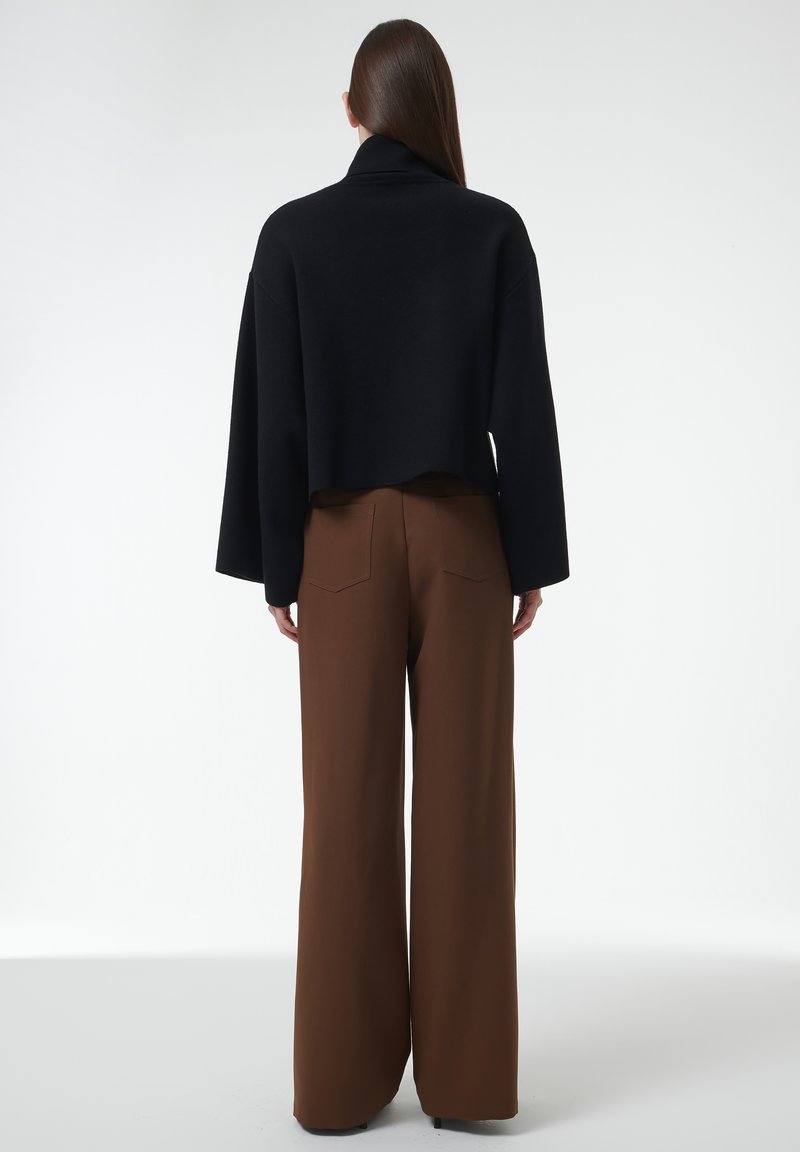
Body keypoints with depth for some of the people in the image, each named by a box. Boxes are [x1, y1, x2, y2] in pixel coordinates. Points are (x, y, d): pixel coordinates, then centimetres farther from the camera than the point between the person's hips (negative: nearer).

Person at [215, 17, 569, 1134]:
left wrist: (274, 563, 4)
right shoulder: (495, 228, 0)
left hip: (344, 538, 0)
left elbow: (270, 409, -3)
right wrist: (535, 558, 3)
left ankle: (346, 1078, 11)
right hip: (463, 535, 0)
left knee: (349, 806, 4)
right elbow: (525, 405, -3)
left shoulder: (293, 232, -1)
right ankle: (467, 1074, 10)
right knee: (465, 802, 4)